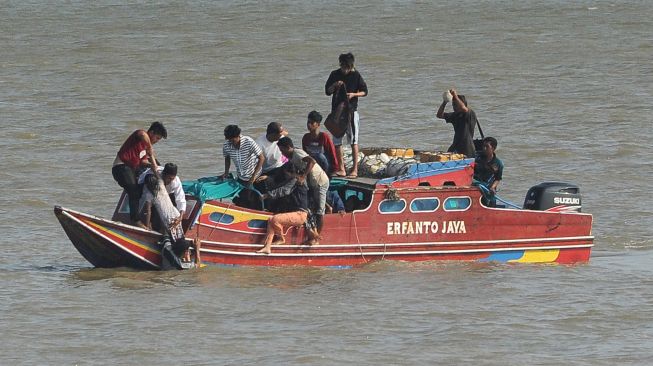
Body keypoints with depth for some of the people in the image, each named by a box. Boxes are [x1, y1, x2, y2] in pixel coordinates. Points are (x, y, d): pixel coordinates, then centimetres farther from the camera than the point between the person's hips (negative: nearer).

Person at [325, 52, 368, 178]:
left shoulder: (356, 75, -2)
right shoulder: (335, 74, 4)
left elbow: (364, 92, 3)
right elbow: (327, 91, 6)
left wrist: (353, 94, -15)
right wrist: (335, 85, -14)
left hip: (351, 110, -3)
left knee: (354, 141, -4)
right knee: (337, 141, 3)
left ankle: (355, 169, -3)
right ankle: (341, 169, 9)